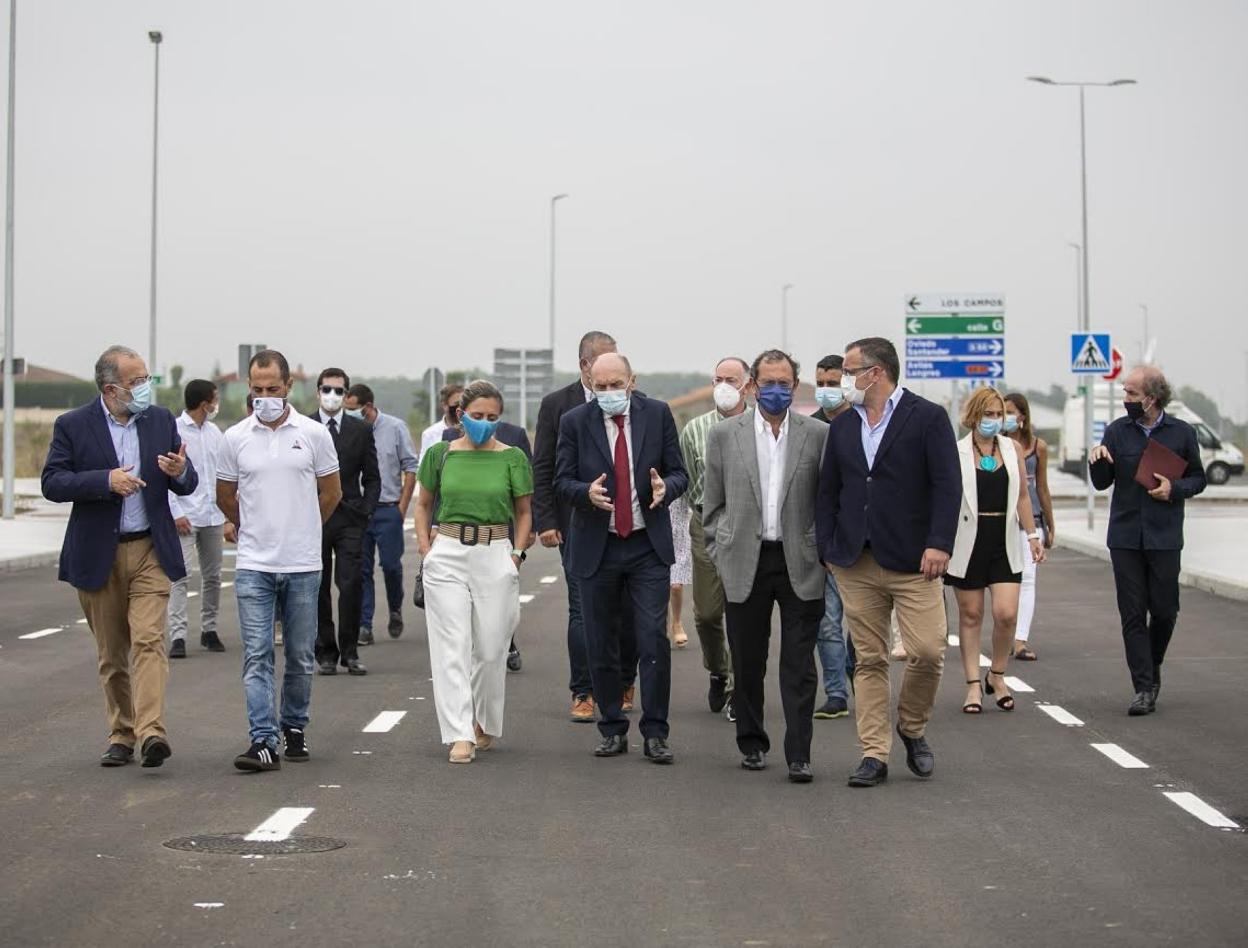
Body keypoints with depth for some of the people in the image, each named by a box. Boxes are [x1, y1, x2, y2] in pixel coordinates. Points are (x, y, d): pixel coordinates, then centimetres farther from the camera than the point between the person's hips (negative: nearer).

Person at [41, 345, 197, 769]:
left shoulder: (161, 420, 7)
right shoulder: (73, 426, -2)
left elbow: (188, 485, 11)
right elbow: (52, 483, -9)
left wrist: (181, 472, -14)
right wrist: (106, 480, -21)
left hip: (151, 551, 1)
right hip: (98, 556, 0)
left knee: (149, 639, -14)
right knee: (111, 652, 8)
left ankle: (151, 732, -22)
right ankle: (121, 736, 19)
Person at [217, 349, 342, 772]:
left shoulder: (314, 434, 0)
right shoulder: (235, 438, 2)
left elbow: (331, 492, 11)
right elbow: (224, 496, 15)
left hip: (302, 563, 0)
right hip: (253, 564, 0)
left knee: (300, 656, 9)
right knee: (257, 655, -7)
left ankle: (294, 727, 25)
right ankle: (263, 741, -10)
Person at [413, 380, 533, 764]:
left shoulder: (512, 457, 1)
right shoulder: (440, 454, 3)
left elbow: (524, 512, 11)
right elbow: (423, 504, 15)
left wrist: (517, 554, 1)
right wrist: (426, 549, 4)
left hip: (495, 556, 0)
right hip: (447, 555, 0)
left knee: (491, 648, 4)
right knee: (451, 646, -5)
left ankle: (486, 725, 26)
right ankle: (459, 736, -5)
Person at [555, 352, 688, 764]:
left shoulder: (658, 414, 1)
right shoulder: (574, 422, -1)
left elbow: (679, 472, 3)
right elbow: (562, 481, 0)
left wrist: (666, 487, -20)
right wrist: (587, 492, -22)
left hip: (648, 545, -1)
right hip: (596, 546, 1)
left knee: (654, 641, -7)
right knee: (601, 646, 7)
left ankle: (655, 733, 1)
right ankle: (613, 730, 20)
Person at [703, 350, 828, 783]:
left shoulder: (818, 435, 3)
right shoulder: (724, 435, 5)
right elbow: (712, 503, 9)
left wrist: (821, 551, 1)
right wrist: (720, 554, 4)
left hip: (800, 564, -1)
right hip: (745, 564, 1)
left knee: (799, 665, -2)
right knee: (747, 662, 9)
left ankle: (799, 756, -1)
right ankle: (752, 744, 24)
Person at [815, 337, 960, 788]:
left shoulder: (928, 418, -1)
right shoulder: (842, 426, 14)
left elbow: (947, 485, -6)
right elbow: (827, 491, 16)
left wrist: (939, 544, -15)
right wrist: (828, 548, 6)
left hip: (912, 562, -4)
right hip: (856, 564, 4)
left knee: (928, 650, -11)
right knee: (869, 660, 4)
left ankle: (912, 728, 15)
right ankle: (874, 755, 8)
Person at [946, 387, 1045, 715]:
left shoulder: (1011, 449, 8)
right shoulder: (956, 453, -3)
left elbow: (1023, 496, 15)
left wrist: (1032, 535, 12)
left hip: (1004, 541, 2)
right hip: (968, 541, -2)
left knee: (1006, 613, -7)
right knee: (971, 614, 4)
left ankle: (997, 676, 14)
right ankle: (974, 684, 12)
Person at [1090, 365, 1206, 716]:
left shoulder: (1182, 433, 0)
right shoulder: (1116, 431, 4)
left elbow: (1198, 478, 9)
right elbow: (1102, 483, 8)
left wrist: (1175, 488, -10)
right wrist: (1097, 462, -13)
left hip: (1164, 537, -1)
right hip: (1125, 536, 1)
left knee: (1164, 611, 3)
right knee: (1133, 614, -1)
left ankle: (1152, 670, 29)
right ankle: (1144, 688, 2)